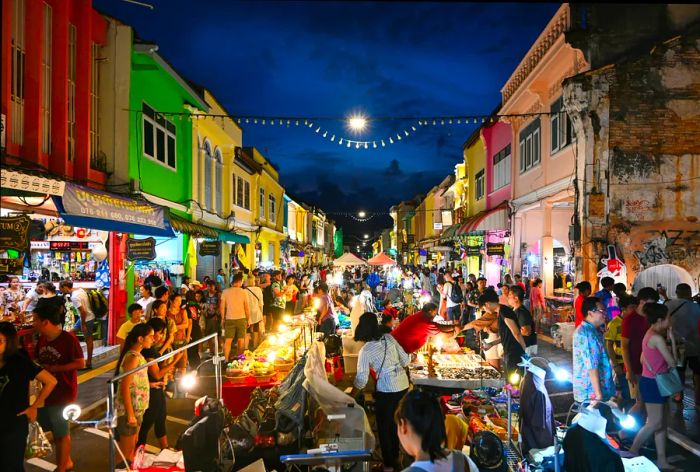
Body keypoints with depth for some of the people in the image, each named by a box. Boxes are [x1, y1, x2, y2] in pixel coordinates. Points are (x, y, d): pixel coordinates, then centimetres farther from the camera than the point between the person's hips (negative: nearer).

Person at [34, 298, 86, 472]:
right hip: (46, 390, 8)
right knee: (53, 428, 20)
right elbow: (39, 360, 16)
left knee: (61, 432, 7)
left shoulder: (68, 338, -20)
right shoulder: (42, 339, 3)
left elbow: (80, 363, -21)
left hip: (63, 392, -8)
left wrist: (53, 368, -21)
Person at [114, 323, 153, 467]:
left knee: (132, 445, 21)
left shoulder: (137, 355, 7)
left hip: (136, 408, 9)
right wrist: (130, 414, -23)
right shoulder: (133, 357, -22)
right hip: (129, 409, -9)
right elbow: (124, 387, -24)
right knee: (126, 449, 6)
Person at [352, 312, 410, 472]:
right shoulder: (389, 338, -1)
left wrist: (350, 396, 4)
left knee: (384, 427, 12)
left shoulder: (365, 351, -13)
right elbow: (405, 359, 3)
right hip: (403, 385, 6)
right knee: (395, 422, 22)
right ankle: (395, 457, 37)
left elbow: (362, 379, -10)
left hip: (387, 389, -6)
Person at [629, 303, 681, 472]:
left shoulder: (650, 334, 9)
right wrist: (671, 361, 7)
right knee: (654, 423, 0)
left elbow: (643, 359, 14)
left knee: (663, 421, 14)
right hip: (653, 383, -10)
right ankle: (632, 453, 11)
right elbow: (672, 362, -14)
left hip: (653, 382, 10)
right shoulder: (657, 338, -21)